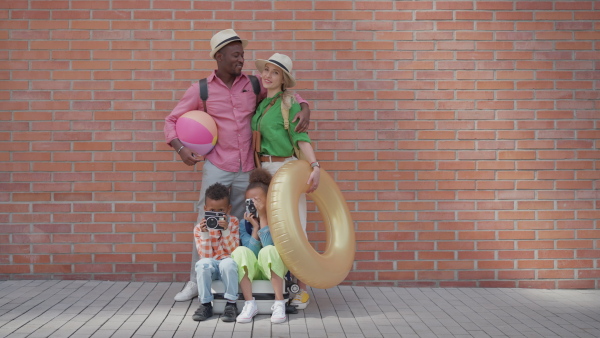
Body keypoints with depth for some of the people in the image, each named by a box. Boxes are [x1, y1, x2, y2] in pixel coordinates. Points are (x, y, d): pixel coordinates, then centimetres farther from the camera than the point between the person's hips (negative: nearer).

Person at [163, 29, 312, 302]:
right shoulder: (201, 90, 1)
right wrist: (181, 149, -9)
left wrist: (304, 109, -5)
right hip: (216, 167, -2)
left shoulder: (253, 85, 5)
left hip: (246, 170, 2)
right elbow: (171, 121, 6)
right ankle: (195, 282, 11)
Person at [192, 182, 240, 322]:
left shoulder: (233, 223, 3)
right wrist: (205, 233, -19)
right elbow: (206, 255, -7)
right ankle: (205, 304, -21)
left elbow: (232, 250, -6)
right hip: (211, 266, 1)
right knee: (202, 264, -34)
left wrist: (226, 230, -18)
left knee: (228, 263, -36)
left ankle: (231, 303, -22)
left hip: (227, 263, 0)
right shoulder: (199, 228, 1)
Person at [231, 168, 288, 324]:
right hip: (252, 271, 3)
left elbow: (270, 244, -24)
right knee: (240, 251, -27)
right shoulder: (244, 224, 1)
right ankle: (250, 304, -28)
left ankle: (279, 303, -31)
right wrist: (255, 228, -19)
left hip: (274, 270, -2)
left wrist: (263, 217, -22)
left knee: (269, 251, -34)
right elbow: (251, 253, -10)